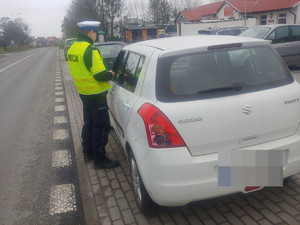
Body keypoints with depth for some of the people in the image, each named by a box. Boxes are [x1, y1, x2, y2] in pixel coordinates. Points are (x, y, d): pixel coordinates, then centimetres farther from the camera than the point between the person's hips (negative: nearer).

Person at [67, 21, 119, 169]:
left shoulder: (73, 48, 8)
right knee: (101, 126, 0)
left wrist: (105, 73, 13)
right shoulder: (90, 49, -20)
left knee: (88, 123, 21)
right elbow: (100, 75, -25)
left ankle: (87, 152, 33)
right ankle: (99, 160, 9)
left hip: (84, 92, 9)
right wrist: (111, 74, -4)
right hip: (95, 94, -9)